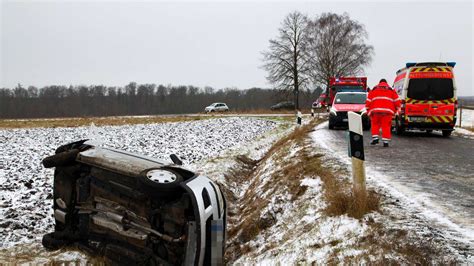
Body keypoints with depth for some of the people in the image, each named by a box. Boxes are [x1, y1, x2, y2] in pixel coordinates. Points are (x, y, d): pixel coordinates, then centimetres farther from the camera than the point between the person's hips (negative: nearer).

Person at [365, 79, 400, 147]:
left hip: (375, 111, 0)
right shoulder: (391, 90, 19)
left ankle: (375, 138, 1)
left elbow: (368, 101, 9)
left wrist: (368, 111, 14)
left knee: (375, 124, 15)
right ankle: (385, 141, -2)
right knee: (386, 126, 3)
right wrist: (394, 110, 22)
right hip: (387, 111, 0)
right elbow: (397, 101, 11)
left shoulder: (373, 90, 17)